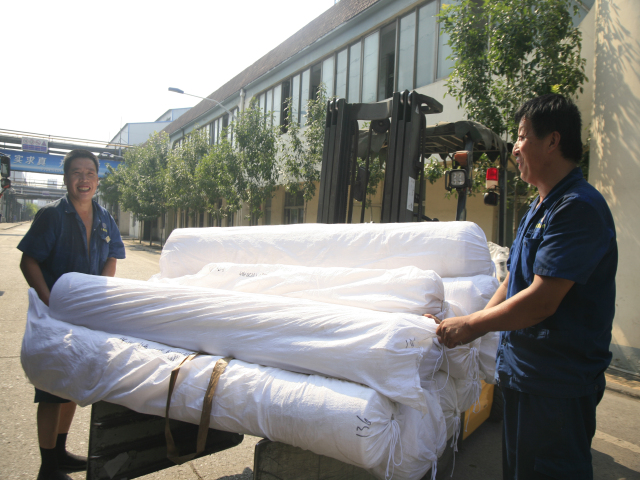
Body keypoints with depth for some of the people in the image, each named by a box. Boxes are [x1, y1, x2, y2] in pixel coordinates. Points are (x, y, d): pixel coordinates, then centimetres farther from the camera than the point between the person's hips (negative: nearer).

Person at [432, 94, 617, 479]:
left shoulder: (577, 207, -20)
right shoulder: (540, 206, 13)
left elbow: (541, 301, -25)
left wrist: (471, 325, -15)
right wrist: (473, 328, 5)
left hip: (557, 385, -9)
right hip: (526, 373, 9)